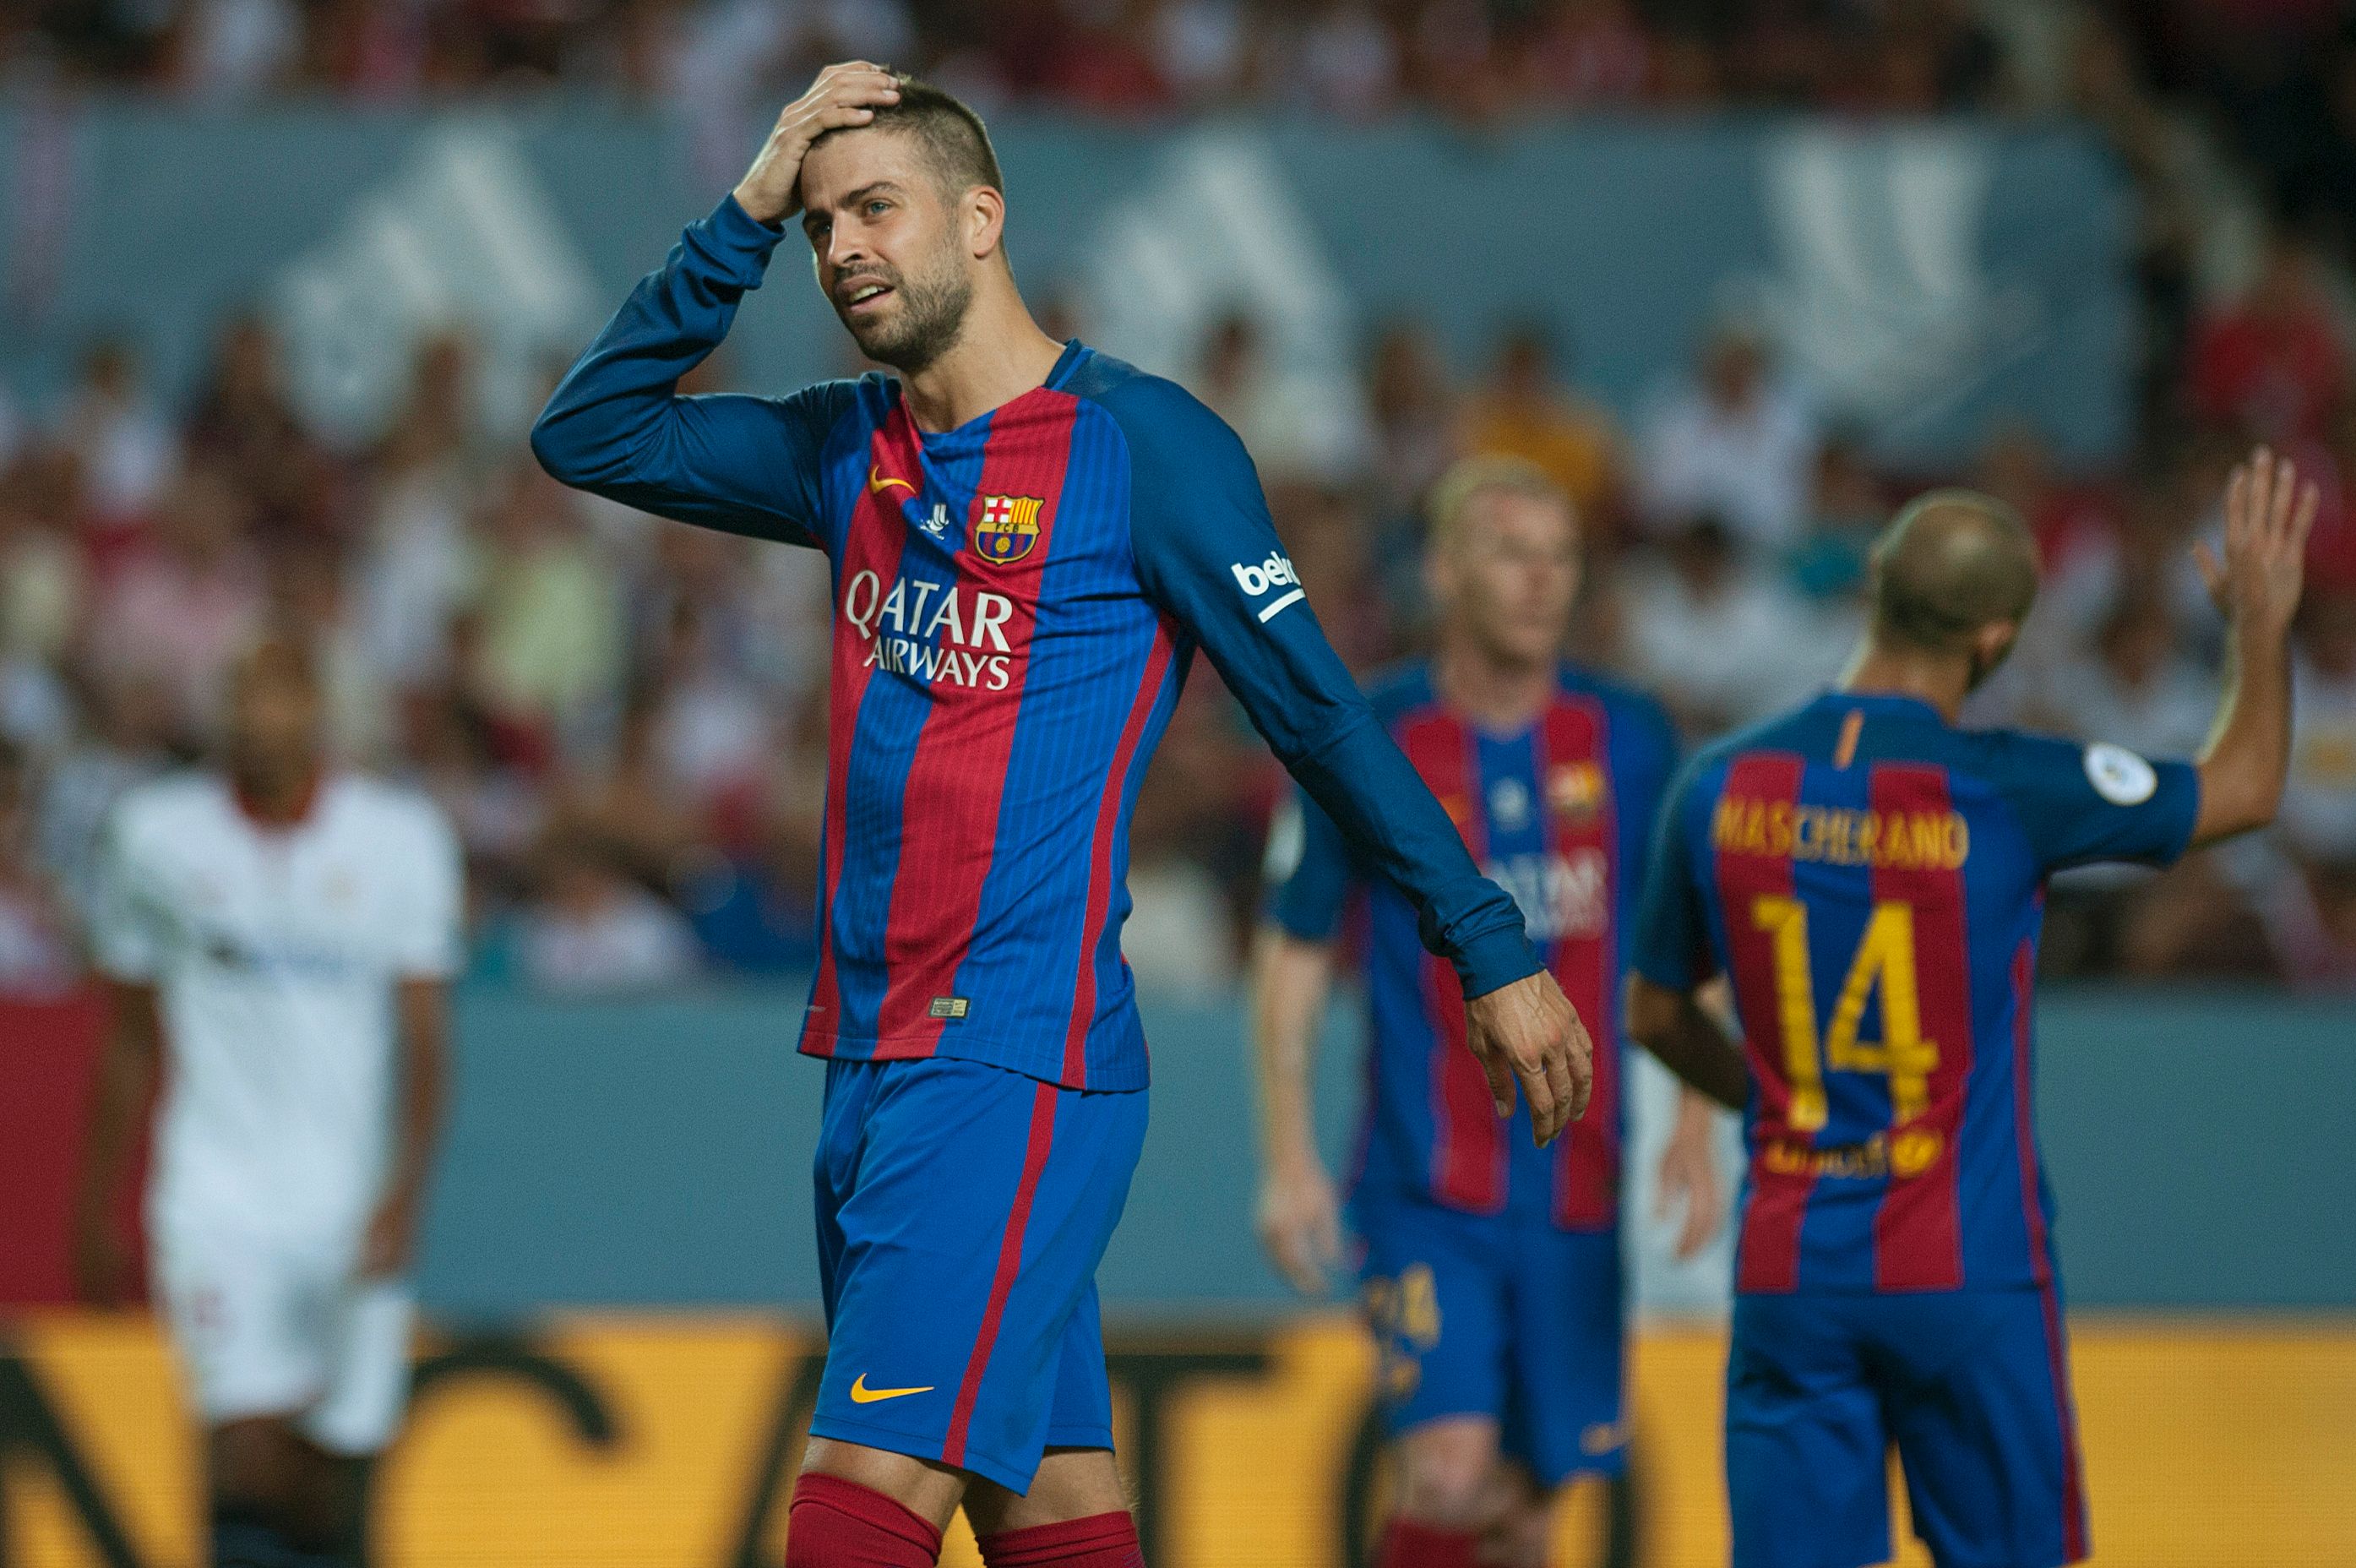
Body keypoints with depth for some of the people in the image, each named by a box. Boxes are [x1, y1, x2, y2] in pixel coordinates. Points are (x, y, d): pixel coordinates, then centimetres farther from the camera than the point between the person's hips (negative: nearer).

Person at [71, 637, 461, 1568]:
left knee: (326, 1475, 5)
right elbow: (133, 1039, 12)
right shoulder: (157, 835, 3)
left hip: (352, 1200, 1)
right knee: (247, 1443, -18)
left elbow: (424, 1038, -1)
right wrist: (95, 1209, 13)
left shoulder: (401, 838, 1)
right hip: (216, 1200, -1)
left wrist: (403, 1193, -13)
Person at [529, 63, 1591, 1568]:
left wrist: (1494, 950, -3)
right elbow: (589, 435, 13)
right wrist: (744, 221, 5)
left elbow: (1322, 714, -4)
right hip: (873, 1055, 7)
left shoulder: (1138, 442, -6)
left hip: (1017, 1064, -7)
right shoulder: (855, 452, 14)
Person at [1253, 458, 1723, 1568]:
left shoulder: (1630, 739, 3)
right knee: (1450, 1471, -19)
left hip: (1579, 1189, 3)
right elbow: (1293, 953, 3)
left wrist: (1695, 1131, 0)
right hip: (1427, 1193, -3)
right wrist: (1288, 1159, -5)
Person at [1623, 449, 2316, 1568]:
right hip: (1966, 1267, -3)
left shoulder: (1721, 790, -1)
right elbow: (2244, 788, 4)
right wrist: (2261, 626, 21)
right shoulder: (2005, 791, -11)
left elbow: (1656, 1016, 13)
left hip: (1787, 1269, 3)